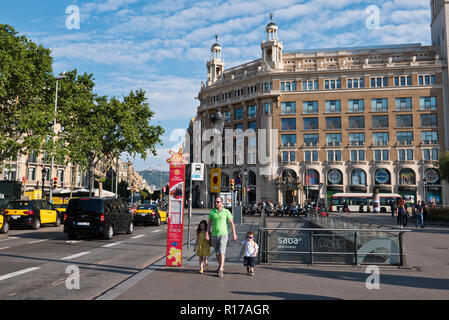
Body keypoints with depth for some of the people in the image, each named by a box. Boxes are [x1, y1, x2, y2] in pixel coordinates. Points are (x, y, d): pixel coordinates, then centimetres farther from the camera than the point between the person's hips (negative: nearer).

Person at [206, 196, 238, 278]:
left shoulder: (226, 212, -2)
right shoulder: (212, 212, 5)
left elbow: (231, 223, 1)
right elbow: (209, 223, 8)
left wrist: (234, 233, -4)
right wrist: (207, 233, -2)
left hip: (223, 234, -3)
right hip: (214, 235, 4)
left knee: (221, 252, -13)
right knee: (217, 252, 12)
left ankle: (220, 270, -13)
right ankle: (221, 265, 34)